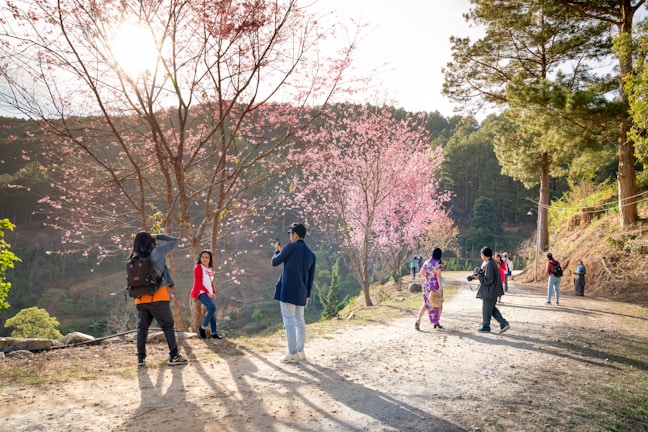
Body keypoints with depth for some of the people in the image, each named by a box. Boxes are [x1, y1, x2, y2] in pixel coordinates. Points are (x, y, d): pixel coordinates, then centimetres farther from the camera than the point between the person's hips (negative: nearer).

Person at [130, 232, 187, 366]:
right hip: (158, 297, -4)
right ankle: (174, 356, 3)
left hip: (141, 299, 4)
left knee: (142, 327, 15)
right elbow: (173, 241, 3)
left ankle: (140, 357, 15)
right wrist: (157, 236, 9)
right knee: (168, 326, 3)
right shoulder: (157, 252, -6)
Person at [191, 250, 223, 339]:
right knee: (212, 307, -23)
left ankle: (214, 333, 13)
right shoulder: (198, 267, -6)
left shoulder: (210, 269, 15)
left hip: (209, 293, 8)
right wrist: (207, 292, -16)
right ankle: (203, 328, -10)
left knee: (212, 311, 6)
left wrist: (213, 292, 6)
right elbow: (198, 282, -13)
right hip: (200, 292, -8)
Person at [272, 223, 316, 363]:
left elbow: (275, 262, 1)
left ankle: (292, 354, -3)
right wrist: (307, 295, 20)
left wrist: (277, 250, 20)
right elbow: (311, 278, 14)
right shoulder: (311, 254, 12)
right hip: (301, 293, 7)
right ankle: (300, 352, 17)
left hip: (287, 291, -7)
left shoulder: (291, 247, -7)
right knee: (300, 321, 13)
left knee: (289, 321, -4)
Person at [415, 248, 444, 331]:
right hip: (436, 286, -5)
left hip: (427, 285, 5)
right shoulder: (438, 263, -13)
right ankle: (437, 322, 23)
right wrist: (440, 287, -19)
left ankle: (418, 321, -5)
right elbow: (438, 276, -19)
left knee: (426, 304, 13)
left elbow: (421, 272, 13)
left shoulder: (427, 262, 5)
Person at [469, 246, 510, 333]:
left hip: (489, 292, -10)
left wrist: (478, 277, -15)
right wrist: (479, 274, 3)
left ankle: (485, 327, 17)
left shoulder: (489, 265, -22)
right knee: (492, 309, 18)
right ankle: (504, 324, 14)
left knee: (486, 310, 5)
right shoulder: (491, 262, 10)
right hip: (493, 291, 10)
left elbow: (489, 279, -24)